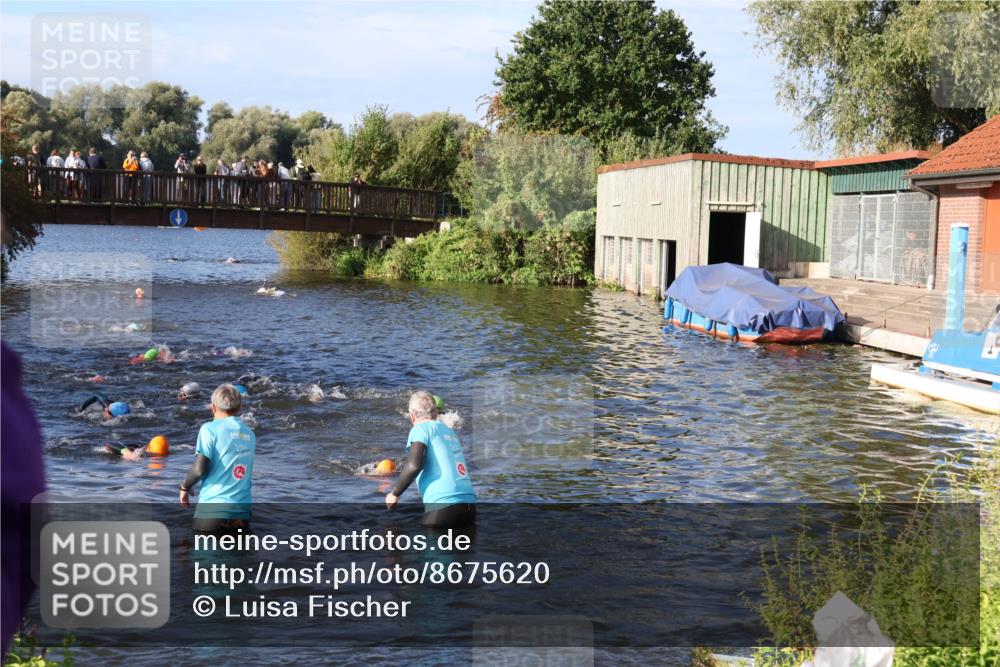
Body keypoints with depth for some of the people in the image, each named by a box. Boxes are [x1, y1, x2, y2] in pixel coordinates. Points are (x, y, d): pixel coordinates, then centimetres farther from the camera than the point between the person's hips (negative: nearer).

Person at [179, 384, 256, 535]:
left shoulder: (210, 428, -4)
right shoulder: (249, 435, 12)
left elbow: (200, 468, -11)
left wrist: (185, 487, 8)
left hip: (212, 509, -4)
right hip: (242, 511, 5)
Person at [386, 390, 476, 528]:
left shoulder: (421, 428, 2)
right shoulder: (449, 430, 22)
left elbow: (413, 465, -13)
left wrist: (394, 494, 0)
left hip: (444, 506, -7)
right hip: (469, 504, 7)